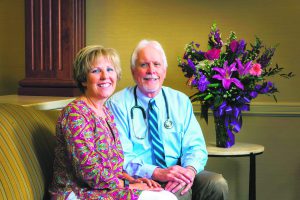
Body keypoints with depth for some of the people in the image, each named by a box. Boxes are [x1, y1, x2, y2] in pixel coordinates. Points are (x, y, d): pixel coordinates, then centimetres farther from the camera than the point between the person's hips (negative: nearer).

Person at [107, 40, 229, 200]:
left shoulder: (181, 101, 10)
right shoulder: (118, 104, -2)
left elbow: (195, 146, 5)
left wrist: (190, 170, -19)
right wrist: (157, 173, -25)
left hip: (178, 174, 6)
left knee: (217, 183, -22)